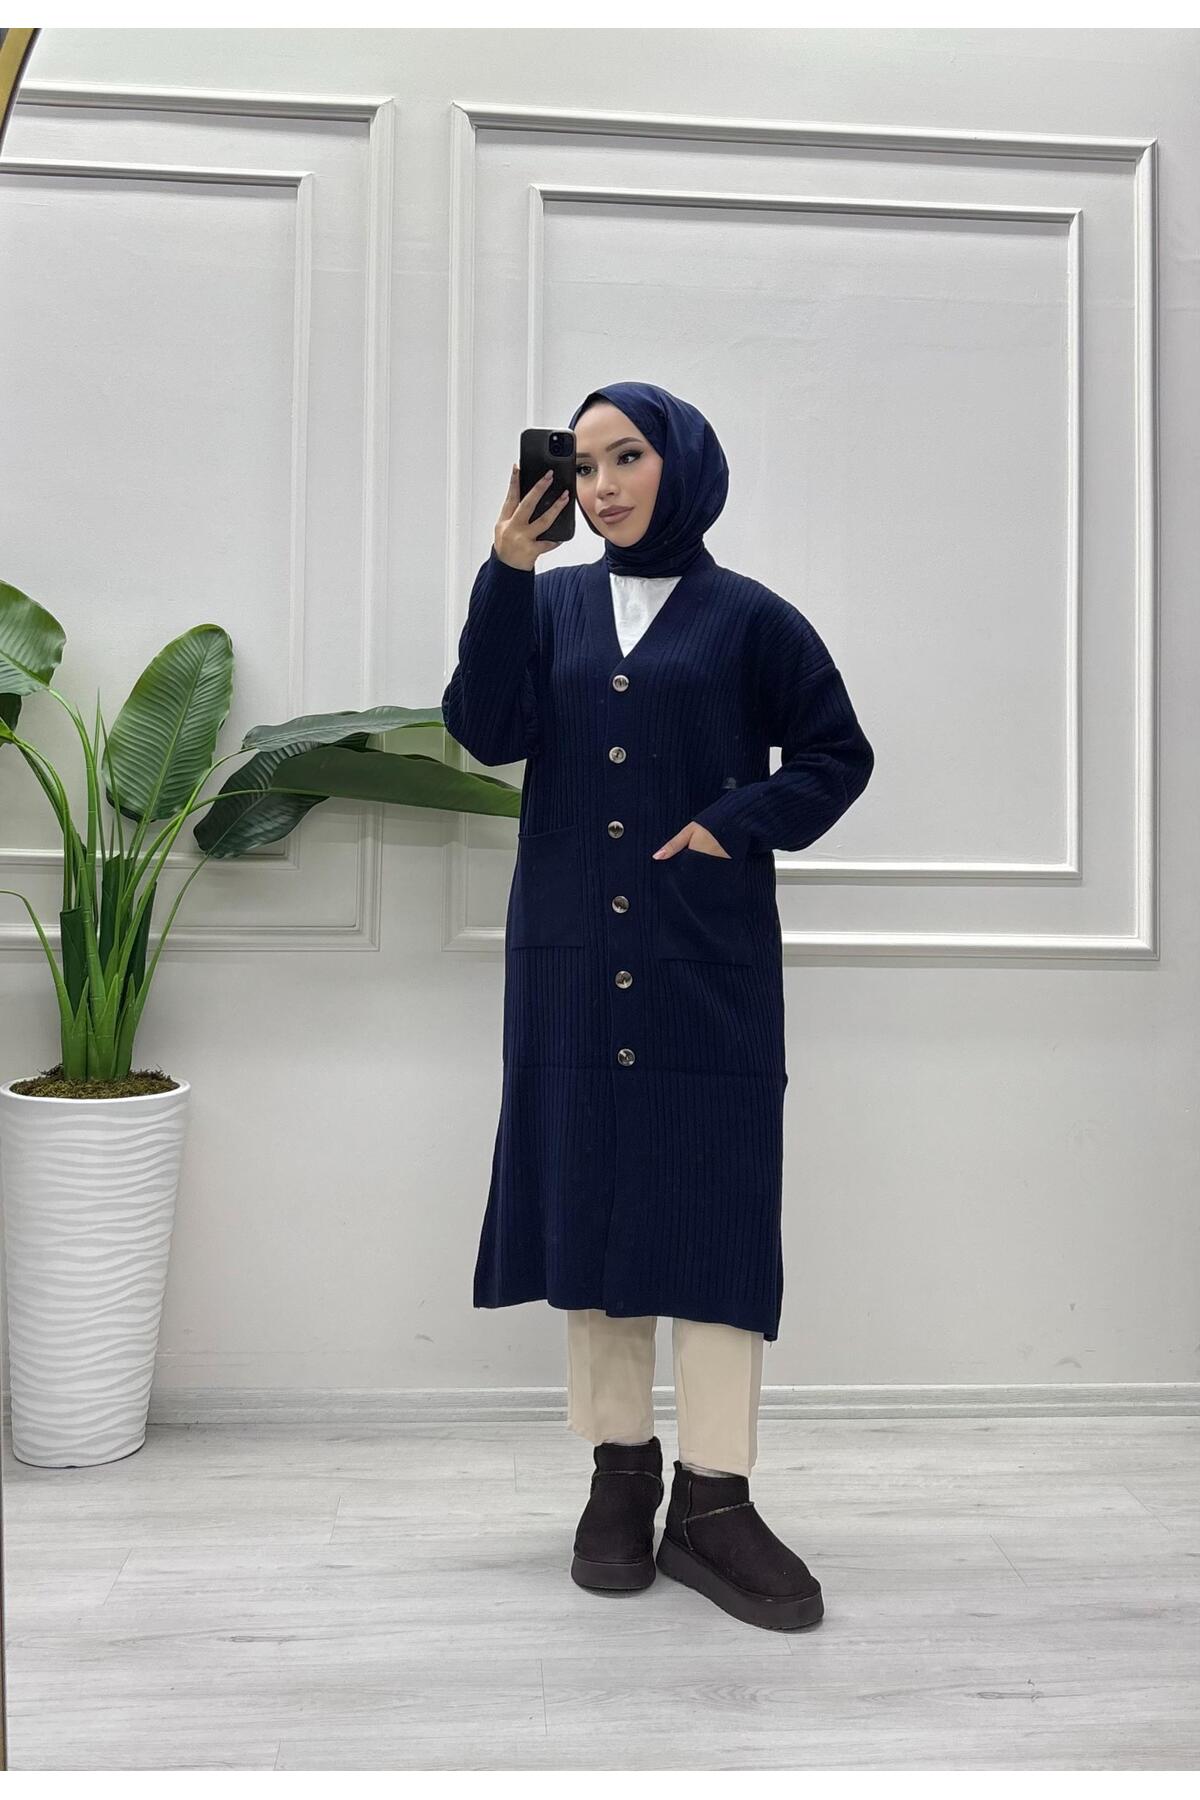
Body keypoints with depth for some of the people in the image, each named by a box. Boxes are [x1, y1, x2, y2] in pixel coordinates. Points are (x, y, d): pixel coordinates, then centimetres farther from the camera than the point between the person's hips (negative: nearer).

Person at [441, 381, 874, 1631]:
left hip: (708, 963, -2)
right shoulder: (550, 606, 10)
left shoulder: (749, 618, 4)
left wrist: (737, 825, -9)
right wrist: (508, 569, -13)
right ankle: (620, 1472, 19)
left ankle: (712, 1501, 7)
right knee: (589, 1194, 6)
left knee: (718, 1208, -3)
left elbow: (838, 756, 6)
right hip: (573, 958, 3)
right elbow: (487, 731, -5)